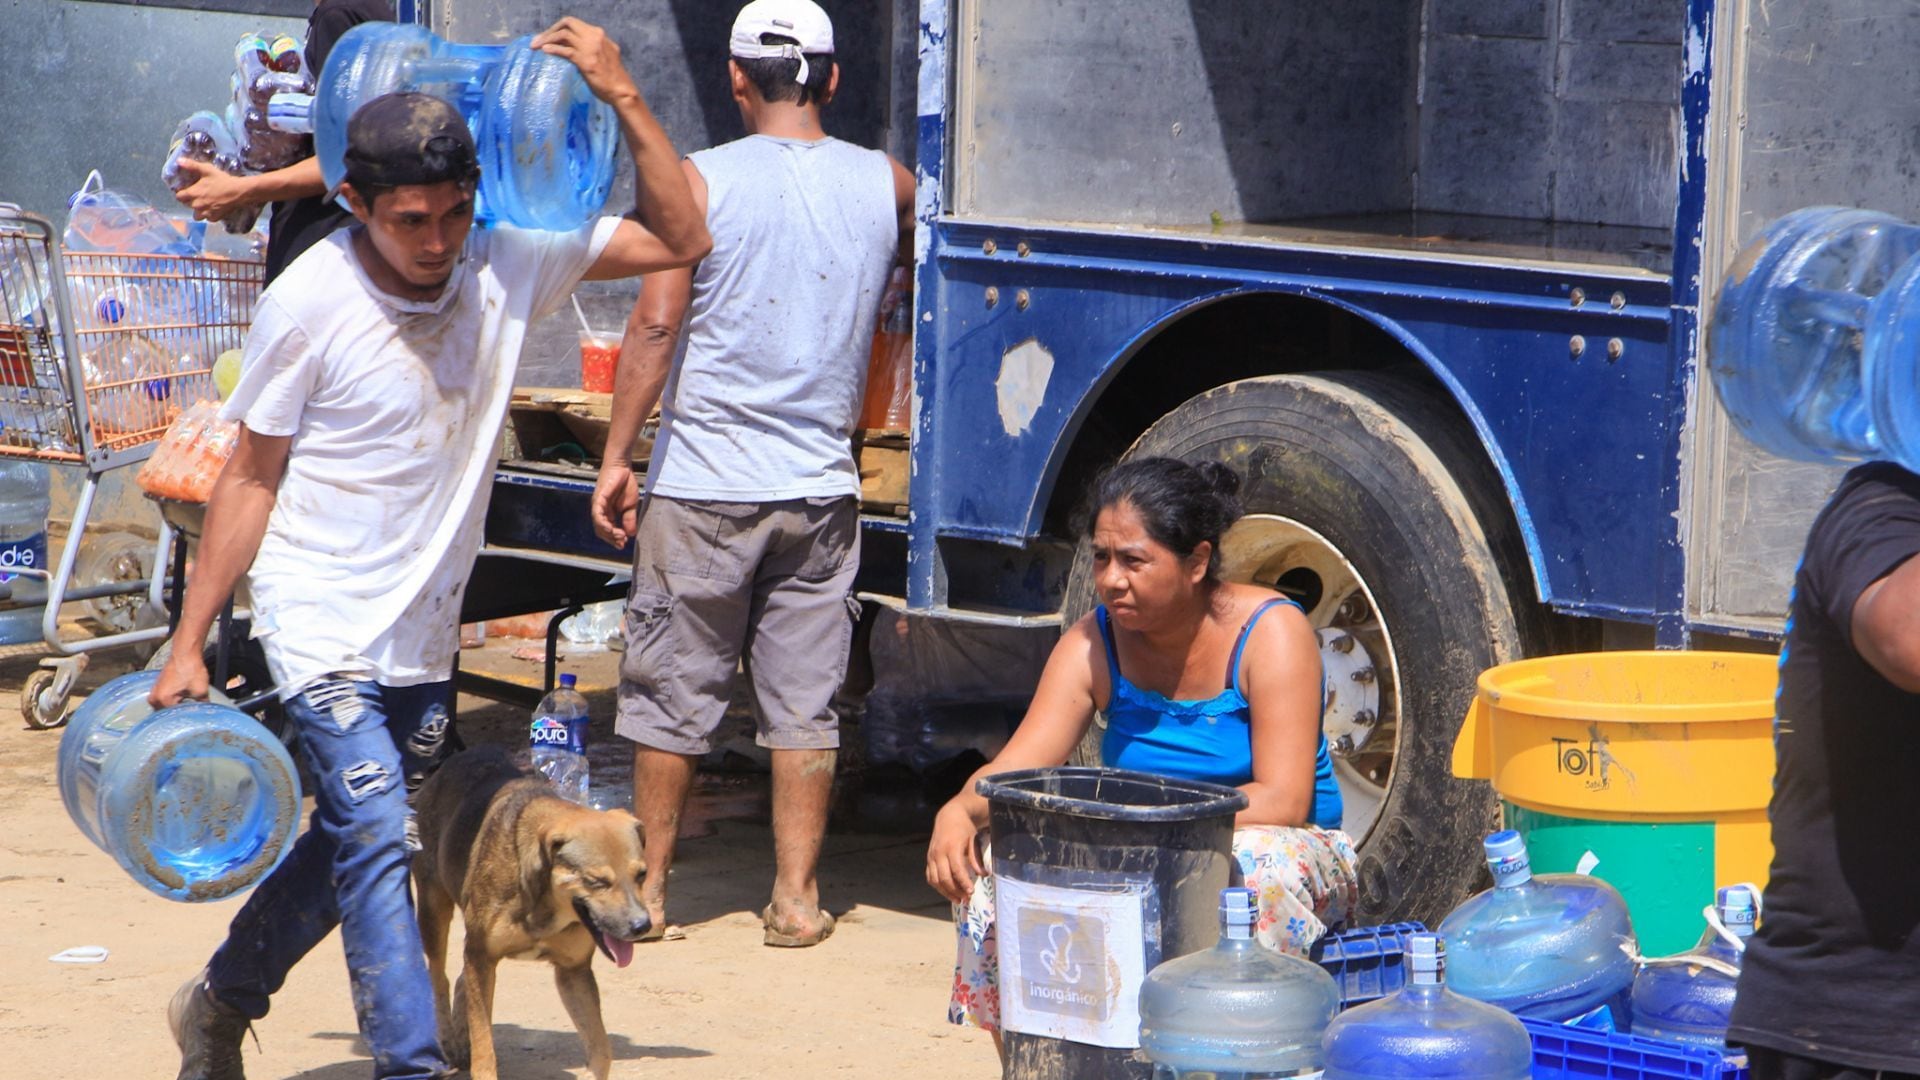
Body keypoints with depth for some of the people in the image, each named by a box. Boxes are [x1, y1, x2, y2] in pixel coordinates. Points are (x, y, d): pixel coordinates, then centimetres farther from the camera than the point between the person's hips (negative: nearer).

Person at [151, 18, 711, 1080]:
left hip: (425, 632, 5)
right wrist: (188, 646, -7)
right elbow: (249, 479, -8)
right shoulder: (308, 304, -16)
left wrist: (622, 98, -14)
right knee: (376, 839, -19)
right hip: (323, 622, -5)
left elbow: (678, 239, -2)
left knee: (351, 841, 16)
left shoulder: (508, 263, -6)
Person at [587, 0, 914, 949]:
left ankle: (649, 887, 15)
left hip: (703, 485, -2)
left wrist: (616, 460, -6)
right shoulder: (886, 186, 3)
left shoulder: (701, 181, -7)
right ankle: (796, 897, 8)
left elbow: (656, 324, -10)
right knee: (805, 701, 7)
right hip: (821, 488, 2)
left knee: (674, 692, 7)